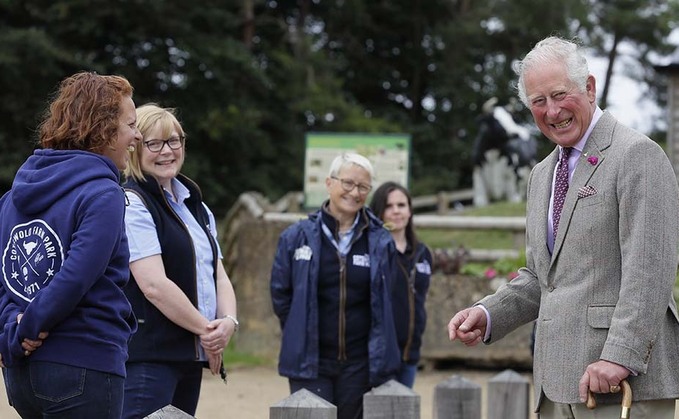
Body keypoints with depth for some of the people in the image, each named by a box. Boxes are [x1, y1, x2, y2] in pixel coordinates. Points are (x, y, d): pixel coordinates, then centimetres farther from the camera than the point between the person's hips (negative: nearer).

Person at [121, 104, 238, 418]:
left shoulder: (197, 208, 19)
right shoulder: (132, 205, -9)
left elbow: (218, 276, 16)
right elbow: (154, 285, -17)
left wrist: (228, 321, -5)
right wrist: (207, 330, -10)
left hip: (190, 356, 8)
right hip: (147, 357, -8)